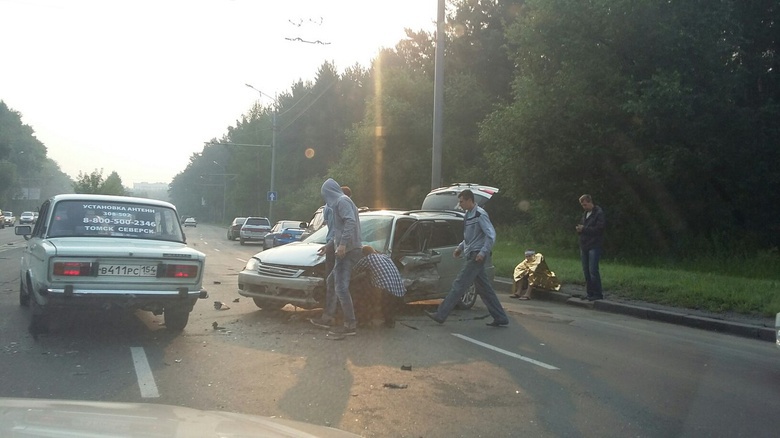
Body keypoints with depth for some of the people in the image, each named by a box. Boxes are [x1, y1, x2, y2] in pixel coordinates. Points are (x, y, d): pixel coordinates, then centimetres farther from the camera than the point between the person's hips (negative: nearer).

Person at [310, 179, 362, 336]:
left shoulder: (342, 201, -9)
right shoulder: (340, 202, 24)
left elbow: (351, 222, -24)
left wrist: (343, 244, -28)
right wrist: (328, 245, 38)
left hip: (348, 251, -11)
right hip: (346, 251, 11)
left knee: (341, 287, -12)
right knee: (331, 282, 17)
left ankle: (350, 325, -9)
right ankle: (328, 318, 25)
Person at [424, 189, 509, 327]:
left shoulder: (480, 215, -12)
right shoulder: (469, 215, 16)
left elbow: (491, 235, -17)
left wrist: (483, 252, -22)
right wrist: (461, 247, 17)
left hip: (477, 256, -10)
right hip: (471, 255, 10)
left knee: (459, 285, -8)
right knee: (484, 289, 10)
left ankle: (441, 315, -6)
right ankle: (500, 318, 15)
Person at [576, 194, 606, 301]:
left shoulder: (599, 213, -7)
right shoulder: (585, 214, 18)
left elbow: (599, 229, -16)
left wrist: (584, 229, -16)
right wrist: (579, 229, 1)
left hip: (594, 246, -8)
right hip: (584, 246, 8)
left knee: (593, 271, -10)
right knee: (586, 271, 9)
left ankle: (598, 294, -3)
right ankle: (590, 293, 17)